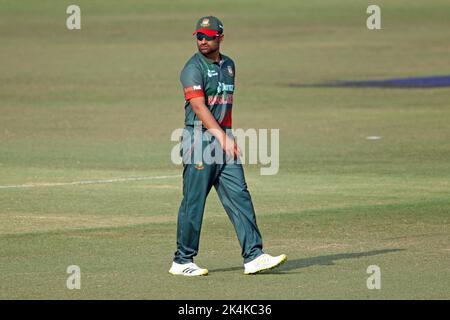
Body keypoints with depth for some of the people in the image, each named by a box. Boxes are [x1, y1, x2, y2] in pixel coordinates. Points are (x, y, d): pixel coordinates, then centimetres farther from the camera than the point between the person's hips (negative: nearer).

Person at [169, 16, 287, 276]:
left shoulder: (228, 65, 15)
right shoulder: (193, 68, -9)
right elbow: (199, 107, -19)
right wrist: (222, 137, -26)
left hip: (224, 139, 7)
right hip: (200, 138, -7)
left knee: (239, 196, -1)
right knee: (194, 203, -3)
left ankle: (254, 256, -4)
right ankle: (182, 262, 5)